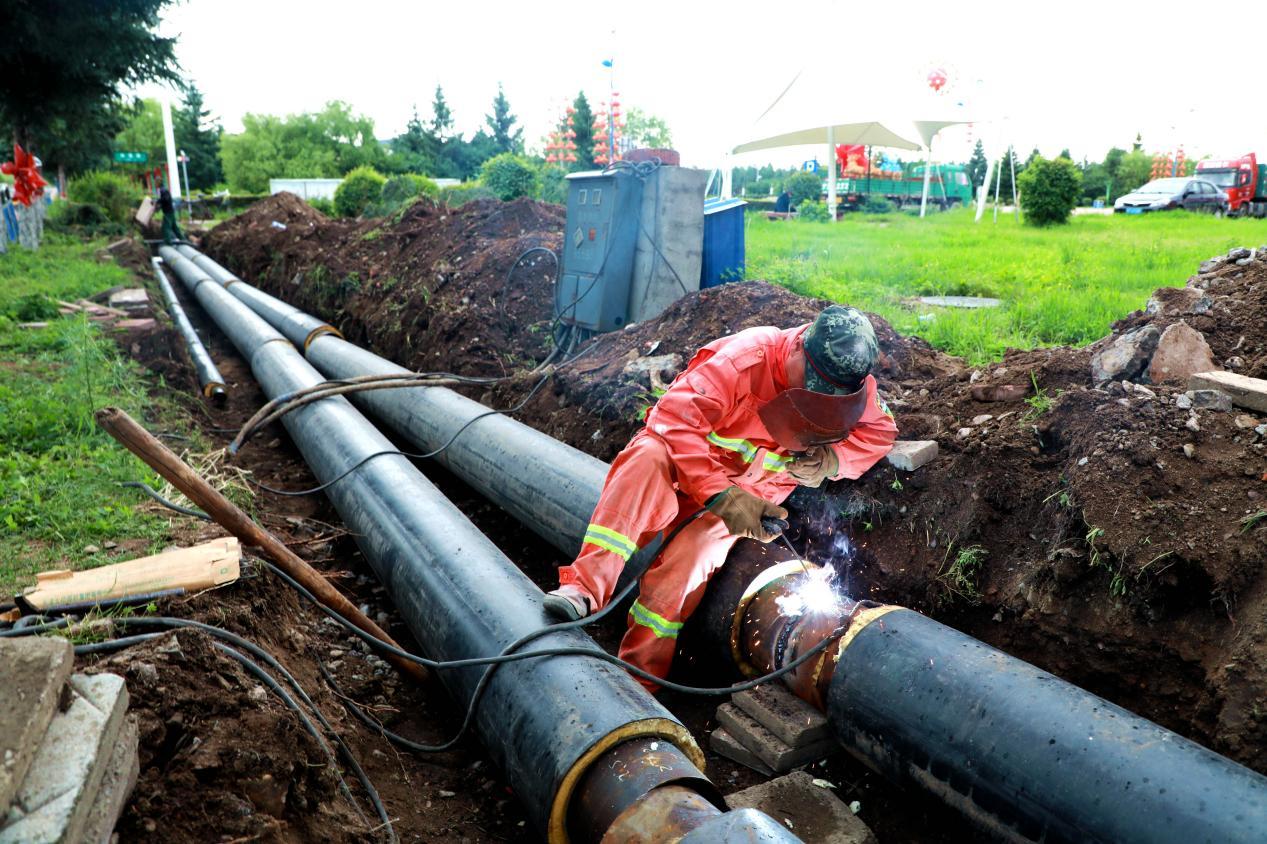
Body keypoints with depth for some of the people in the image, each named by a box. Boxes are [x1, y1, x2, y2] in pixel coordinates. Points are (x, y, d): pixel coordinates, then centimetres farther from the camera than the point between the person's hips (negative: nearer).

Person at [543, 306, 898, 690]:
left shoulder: (851, 383, -10)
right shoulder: (747, 356, -28)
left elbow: (881, 433, 5)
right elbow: (675, 417, -33)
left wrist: (834, 458, -19)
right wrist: (721, 495, -39)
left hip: (750, 491, 3)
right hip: (685, 455, -2)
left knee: (697, 548, -26)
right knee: (647, 458, -37)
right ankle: (585, 588, -41)